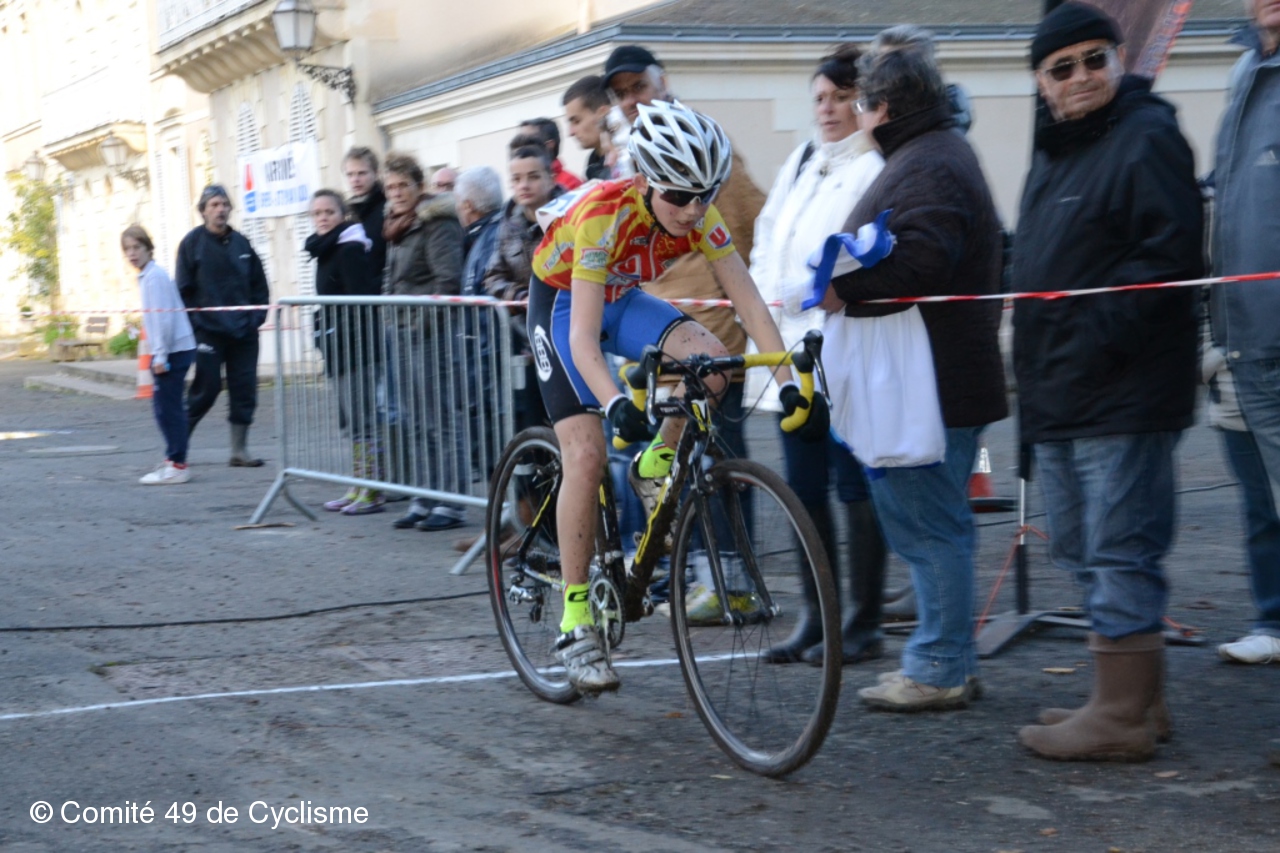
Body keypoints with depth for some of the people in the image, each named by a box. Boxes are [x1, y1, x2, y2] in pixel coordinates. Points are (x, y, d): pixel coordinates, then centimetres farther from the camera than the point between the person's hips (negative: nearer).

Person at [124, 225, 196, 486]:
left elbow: (164, 317, -18)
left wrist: (161, 355, -18)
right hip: (169, 350, 10)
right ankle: (173, 457, 22)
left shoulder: (154, 276, -13)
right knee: (164, 405, 14)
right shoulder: (147, 276, 17)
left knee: (168, 407, -8)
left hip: (173, 350, -10)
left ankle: (177, 466, -5)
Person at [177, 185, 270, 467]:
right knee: (206, 388, -3)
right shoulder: (193, 243, -3)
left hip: (243, 330, 4)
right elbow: (183, 290, -4)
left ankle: (240, 450, 10)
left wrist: (257, 315, 2)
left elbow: (259, 283, 14)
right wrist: (195, 322, -10)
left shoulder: (241, 243, 8)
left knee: (244, 390, 3)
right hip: (209, 331, -4)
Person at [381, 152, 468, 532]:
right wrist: (392, 312, 16)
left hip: (430, 332, -9)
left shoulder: (437, 222, -9)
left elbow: (448, 279, -18)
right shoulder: (396, 227, 19)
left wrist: (424, 321, -19)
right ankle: (422, 499, 16)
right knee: (410, 422, 10)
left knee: (438, 420, -7)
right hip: (402, 333, 9)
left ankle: (450, 502, -3)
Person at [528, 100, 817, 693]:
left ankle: (657, 466, 2)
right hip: (563, 304, -5)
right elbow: (583, 338, -40)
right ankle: (575, 622, -11)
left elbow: (749, 302, -23)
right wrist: (615, 403, -56)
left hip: (623, 301, 5)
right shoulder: (603, 215, -36)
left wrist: (789, 380, -36)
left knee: (710, 360, -25)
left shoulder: (699, 216, -22)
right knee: (586, 454, -17)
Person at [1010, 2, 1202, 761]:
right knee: (1085, 553, 15)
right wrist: (1035, 369, 16)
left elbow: (1169, 257, -20)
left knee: (1119, 555, -6)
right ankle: (1139, 699, 24)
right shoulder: (1054, 151, 19)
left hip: (1121, 395, -10)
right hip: (1058, 398, 10)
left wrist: (1097, 336, -21)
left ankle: (1121, 716, 0)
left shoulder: (1146, 139, -10)